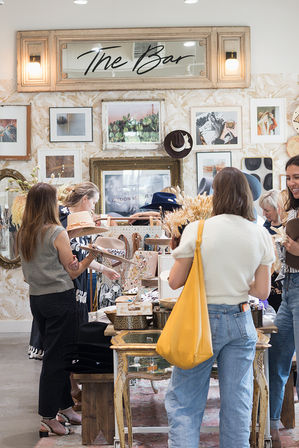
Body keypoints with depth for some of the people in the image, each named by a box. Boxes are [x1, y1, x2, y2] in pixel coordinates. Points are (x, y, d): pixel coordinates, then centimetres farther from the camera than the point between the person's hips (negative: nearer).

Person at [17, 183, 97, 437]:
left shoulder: (23, 234, 6)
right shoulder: (57, 232, -14)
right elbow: (73, 272, -9)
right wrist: (92, 255, -1)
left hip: (36, 299, 7)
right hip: (60, 298, -7)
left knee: (56, 354, 18)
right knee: (57, 357, 0)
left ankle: (65, 407, 28)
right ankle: (48, 418, 3)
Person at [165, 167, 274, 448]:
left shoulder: (197, 230, -10)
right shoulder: (261, 235, -1)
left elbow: (174, 282, -6)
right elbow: (262, 291, 2)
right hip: (241, 323, 3)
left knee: (183, 401, 6)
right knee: (237, 403, 11)